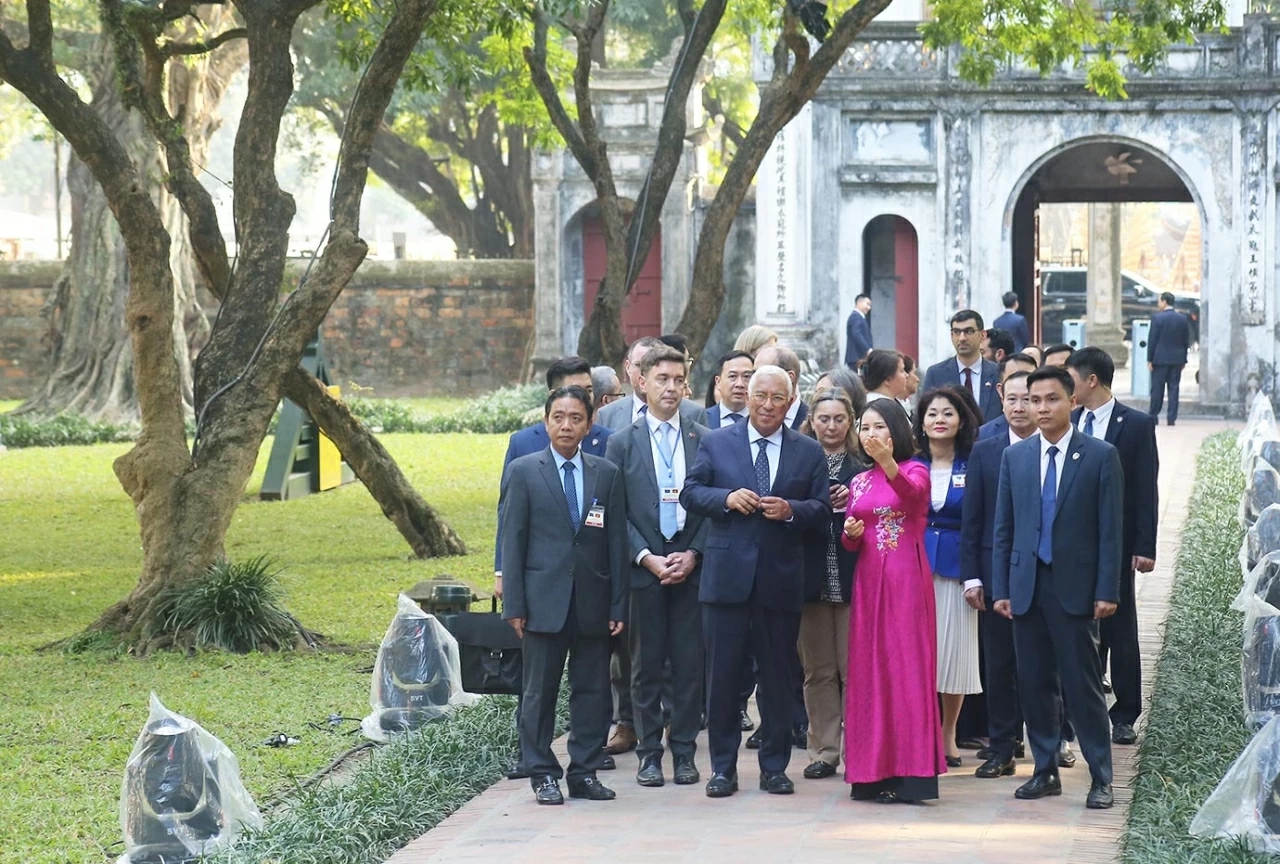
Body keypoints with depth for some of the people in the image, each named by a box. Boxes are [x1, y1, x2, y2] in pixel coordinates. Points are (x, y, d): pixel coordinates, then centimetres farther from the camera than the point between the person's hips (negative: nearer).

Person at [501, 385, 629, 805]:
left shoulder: (607, 474, 8)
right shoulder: (524, 471, 2)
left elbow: (617, 541, 7)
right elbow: (513, 539, 1)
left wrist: (618, 604, 2)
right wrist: (514, 604, -5)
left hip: (593, 601, 2)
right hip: (544, 599, -2)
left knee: (592, 690, 5)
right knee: (540, 691, 2)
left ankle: (585, 772, 14)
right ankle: (543, 775, 9)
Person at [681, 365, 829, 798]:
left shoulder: (809, 452, 8)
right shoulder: (716, 443, 7)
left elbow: (821, 507, 6)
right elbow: (690, 493, 5)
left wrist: (790, 510, -13)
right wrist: (727, 498, -13)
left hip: (781, 579, 1)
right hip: (727, 578, -1)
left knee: (778, 677, 6)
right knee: (722, 676, 1)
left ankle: (775, 767, 16)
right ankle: (723, 767, 9)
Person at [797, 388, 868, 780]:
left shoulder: (864, 465, 4)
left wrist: (852, 503, -15)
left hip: (853, 575, -2)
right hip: (811, 575, 2)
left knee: (853, 668, -1)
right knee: (817, 670, 6)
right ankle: (823, 752, 11)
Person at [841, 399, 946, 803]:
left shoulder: (915, 470, -1)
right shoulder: (859, 482, 14)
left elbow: (911, 493, -26)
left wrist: (887, 462, -44)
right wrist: (850, 534, -7)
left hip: (906, 579, -5)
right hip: (868, 581, 5)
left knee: (906, 666, -7)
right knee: (869, 670, 3)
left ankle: (907, 773, -7)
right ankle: (873, 772, 7)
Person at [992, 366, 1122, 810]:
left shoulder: (1101, 456, -1)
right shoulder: (1014, 456, 9)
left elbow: (1110, 529, -3)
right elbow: (1003, 528, 11)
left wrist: (1107, 591, -8)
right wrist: (1000, 588, 5)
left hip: (1075, 586, -4)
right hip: (1027, 586, 4)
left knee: (1084, 684, -3)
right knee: (1034, 684, 7)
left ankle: (1101, 778, 3)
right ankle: (1045, 771, 17)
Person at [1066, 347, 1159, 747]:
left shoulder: (1137, 425, -4)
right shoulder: (1068, 423, 8)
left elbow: (1146, 490, -6)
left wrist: (1144, 547, -11)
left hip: (1115, 544, -4)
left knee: (1119, 631, 4)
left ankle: (1125, 716, 12)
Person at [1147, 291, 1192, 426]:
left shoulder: (1157, 318, -9)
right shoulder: (1183, 318, 4)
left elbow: (1152, 339, -9)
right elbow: (1186, 340, 7)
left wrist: (1149, 359, -4)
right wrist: (1184, 359, 13)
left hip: (1160, 359, -3)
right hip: (1177, 359, 3)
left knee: (1157, 388, 3)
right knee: (1174, 388, 4)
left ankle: (1154, 416, 7)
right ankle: (1172, 418, 1)